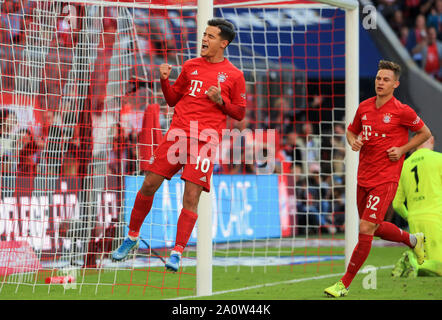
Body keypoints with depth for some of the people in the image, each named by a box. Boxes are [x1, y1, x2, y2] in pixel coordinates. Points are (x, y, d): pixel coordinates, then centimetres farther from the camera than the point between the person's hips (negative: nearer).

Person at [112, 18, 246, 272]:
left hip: (205, 141, -3)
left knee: (191, 196, -11)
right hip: (177, 134, 3)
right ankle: (132, 237, 19)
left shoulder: (234, 75, 5)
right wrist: (165, 81, 3)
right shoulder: (190, 66, 14)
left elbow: (240, 113, 8)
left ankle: (177, 253, -8)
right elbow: (173, 99, 20)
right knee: (149, 185, 0)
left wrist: (221, 101, -9)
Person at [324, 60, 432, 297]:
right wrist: (353, 142, -2)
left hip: (385, 179, -7)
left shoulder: (402, 111, -9)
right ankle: (413, 240, 46)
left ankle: (344, 284, -6)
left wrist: (402, 149, -9)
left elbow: (424, 133, 3)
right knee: (376, 228, 18)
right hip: (363, 177, 7)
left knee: (366, 229, -12)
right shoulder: (364, 107, 5)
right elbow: (351, 130, 21)